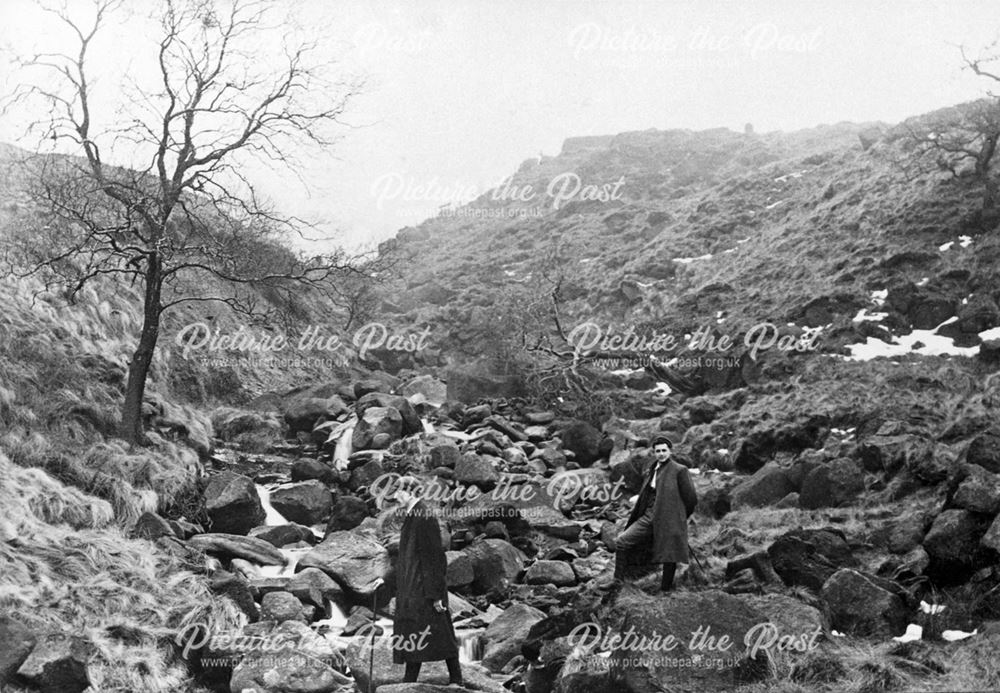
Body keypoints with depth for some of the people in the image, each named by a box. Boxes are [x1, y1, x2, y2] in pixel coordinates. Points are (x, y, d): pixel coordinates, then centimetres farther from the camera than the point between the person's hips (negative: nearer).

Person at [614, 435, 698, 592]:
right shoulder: (651, 472, 17)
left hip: (668, 522, -6)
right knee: (621, 542, -5)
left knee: (668, 559, -2)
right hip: (648, 518, 6)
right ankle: (618, 582, 2)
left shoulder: (679, 470, -5)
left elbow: (691, 499, -4)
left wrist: (680, 517, 8)